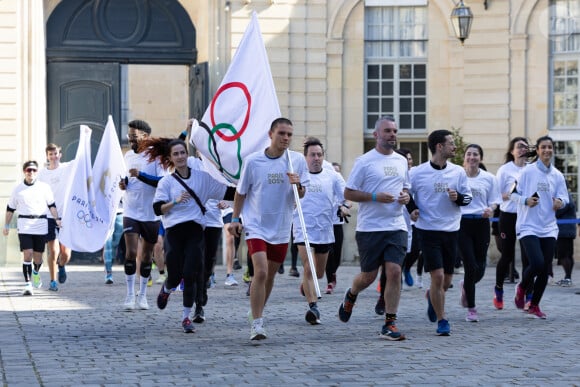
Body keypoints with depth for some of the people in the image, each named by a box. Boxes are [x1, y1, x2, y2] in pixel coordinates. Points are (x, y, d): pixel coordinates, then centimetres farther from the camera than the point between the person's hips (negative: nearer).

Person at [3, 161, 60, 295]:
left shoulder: (44, 187, 5)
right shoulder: (18, 189, 6)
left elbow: (51, 205, 9)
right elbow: (10, 209, 14)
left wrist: (57, 219, -4)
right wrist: (6, 226, 14)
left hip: (41, 225, 1)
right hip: (24, 226, -1)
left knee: (38, 256, 7)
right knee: (27, 254, -14)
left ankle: (36, 272, 41)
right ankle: (27, 284, -10)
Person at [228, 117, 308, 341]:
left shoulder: (297, 160, -1)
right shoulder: (252, 161, -5)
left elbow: (302, 194, 0)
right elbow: (241, 192, 6)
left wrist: (298, 185, -21)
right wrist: (235, 218, 3)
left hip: (281, 228, 3)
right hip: (256, 226, -3)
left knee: (269, 276, 14)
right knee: (260, 272, -18)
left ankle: (256, 313, 36)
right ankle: (257, 324, -15)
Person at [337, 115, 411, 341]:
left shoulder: (401, 161, 13)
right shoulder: (364, 161, -4)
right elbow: (348, 193, -5)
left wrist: (406, 196, 2)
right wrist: (375, 197, -17)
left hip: (396, 227, 4)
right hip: (370, 228, -4)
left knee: (394, 272, -9)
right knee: (369, 276, 5)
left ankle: (390, 324, -5)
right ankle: (351, 296, 40)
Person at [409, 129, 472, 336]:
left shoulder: (458, 172, 4)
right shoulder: (417, 173, -5)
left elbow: (468, 197, 11)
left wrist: (458, 197, -11)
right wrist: (411, 209, -11)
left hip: (451, 231, 4)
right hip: (428, 231, -4)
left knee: (447, 279, 10)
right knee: (437, 276, -12)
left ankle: (431, 296, 44)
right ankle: (441, 320, 1)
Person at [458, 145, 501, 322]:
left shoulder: (489, 178, 7)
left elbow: (494, 202, 9)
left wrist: (490, 209, -12)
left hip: (481, 223, 2)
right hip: (462, 222, -2)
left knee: (480, 268, 3)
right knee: (471, 266, -8)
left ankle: (465, 285, 40)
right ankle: (471, 309, 6)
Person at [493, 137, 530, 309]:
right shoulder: (505, 169, -2)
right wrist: (511, 194, -17)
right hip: (509, 216, -2)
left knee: (527, 256, -3)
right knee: (507, 255, 5)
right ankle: (498, 290, 26)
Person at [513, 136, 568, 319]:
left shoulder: (557, 175, 6)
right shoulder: (528, 171, -4)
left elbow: (564, 197, 10)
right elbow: (513, 194, 0)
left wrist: (560, 202, -12)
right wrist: (525, 200, -19)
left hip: (548, 228, 4)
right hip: (528, 226, -4)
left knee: (545, 269, 4)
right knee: (537, 263, -20)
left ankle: (534, 305, 21)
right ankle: (522, 287, 12)